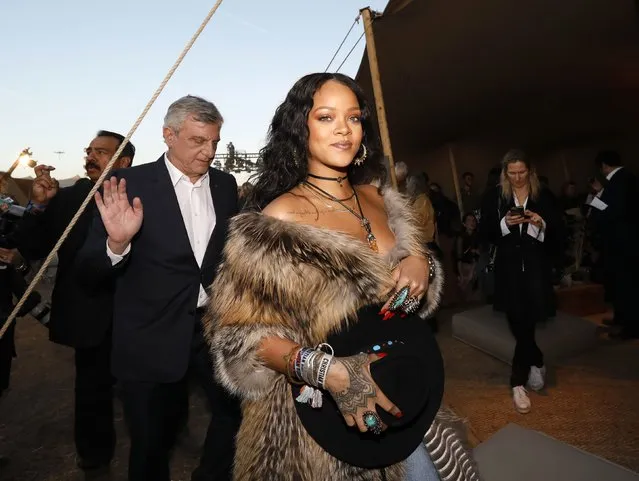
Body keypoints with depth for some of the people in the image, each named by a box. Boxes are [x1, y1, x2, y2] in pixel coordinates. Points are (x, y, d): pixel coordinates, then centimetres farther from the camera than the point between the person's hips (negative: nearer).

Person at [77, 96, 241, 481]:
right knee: (152, 442, 16)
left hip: (216, 326, 4)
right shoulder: (130, 185, -11)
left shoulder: (225, 184, 2)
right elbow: (90, 269, -11)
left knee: (237, 414, 18)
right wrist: (117, 242, -31)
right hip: (154, 337, -3)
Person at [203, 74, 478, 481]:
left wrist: (421, 264, -10)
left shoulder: (381, 200, 1)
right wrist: (326, 370, -31)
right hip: (324, 412, -5)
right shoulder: (277, 221, -17)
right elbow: (239, 334, -18)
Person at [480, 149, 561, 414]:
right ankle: (536, 364, 25)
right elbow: (484, 232, 2)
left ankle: (518, 382, 17)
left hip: (536, 267, 0)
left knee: (524, 323, -2)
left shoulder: (543, 196, 4)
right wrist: (504, 223, -16)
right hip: (508, 268, 1)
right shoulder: (495, 197, 4)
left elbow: (557, 232, 4)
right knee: (521, 323, 0)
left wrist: (541, 224, -16)